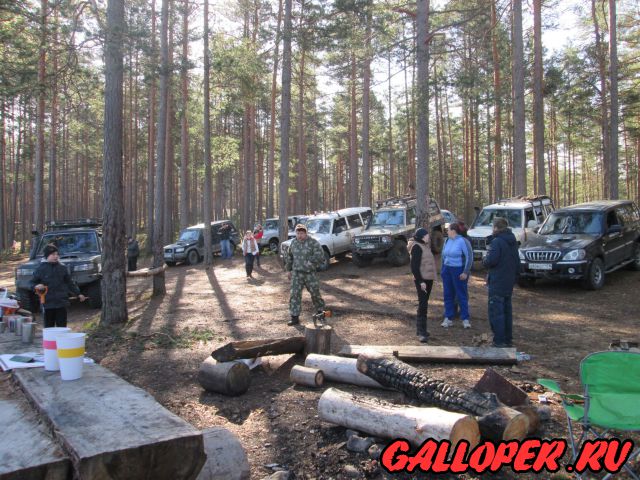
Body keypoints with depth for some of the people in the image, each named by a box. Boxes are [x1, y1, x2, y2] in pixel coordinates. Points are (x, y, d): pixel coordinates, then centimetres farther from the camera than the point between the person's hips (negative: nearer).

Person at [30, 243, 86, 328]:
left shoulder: (63, 267, 7)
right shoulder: (41, 268, 1)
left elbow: (70, 283, 14)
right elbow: (32, 283, 7)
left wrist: (78, 293, 13)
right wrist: (36, 287, -16)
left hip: (61, 303, 2)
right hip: (47, 304, -1)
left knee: (62, 327, 5)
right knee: (48, 328, 4)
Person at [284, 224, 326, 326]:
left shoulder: (313, 243, -10)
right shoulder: (293, 243, 5)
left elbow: (320, 256, -18)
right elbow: (288, 256, 18)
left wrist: (310, 262, -19)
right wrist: (289, 270, 19)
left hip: (310, 273, -3)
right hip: (296, 273, 3)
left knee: (315, 293, 7)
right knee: (295, 294, -2)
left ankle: (320, 312, 28)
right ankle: (295, 317, 4)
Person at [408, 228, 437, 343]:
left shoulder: (424, 246, 14)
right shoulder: (417, 247, -15)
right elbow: (414, 266, -20)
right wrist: (421, 281, -23)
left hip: (428, 279, 10)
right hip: (422, 280, -10)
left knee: (424, 304, 14)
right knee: (423, 305, -10)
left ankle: (420, 329, 23)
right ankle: (421, 332, -9)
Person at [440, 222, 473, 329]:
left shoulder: (462, 241, -13)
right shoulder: (447, 241, 7)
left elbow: (469, 257, -13)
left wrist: (465, 272, -15)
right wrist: (442, 269, 15)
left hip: (459, 271, -6)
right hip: (447, 270, 6)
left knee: (462, 295, 0)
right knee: (448, 295, 7)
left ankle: (465, 319, 7)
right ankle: (448, 318, 13)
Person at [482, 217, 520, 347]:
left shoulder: (497, 242, -17)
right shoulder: (513, 242, 12)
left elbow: (490, 261, -25)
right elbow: (517, 262, 17)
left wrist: (484, 260, -4)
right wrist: (515, 277, 23)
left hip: (497, 283, -9)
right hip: (509, 282, 9)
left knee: (496, 312, -4)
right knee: (507, 311, 16)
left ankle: (499, 340, -3)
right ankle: (508, 339, 23)